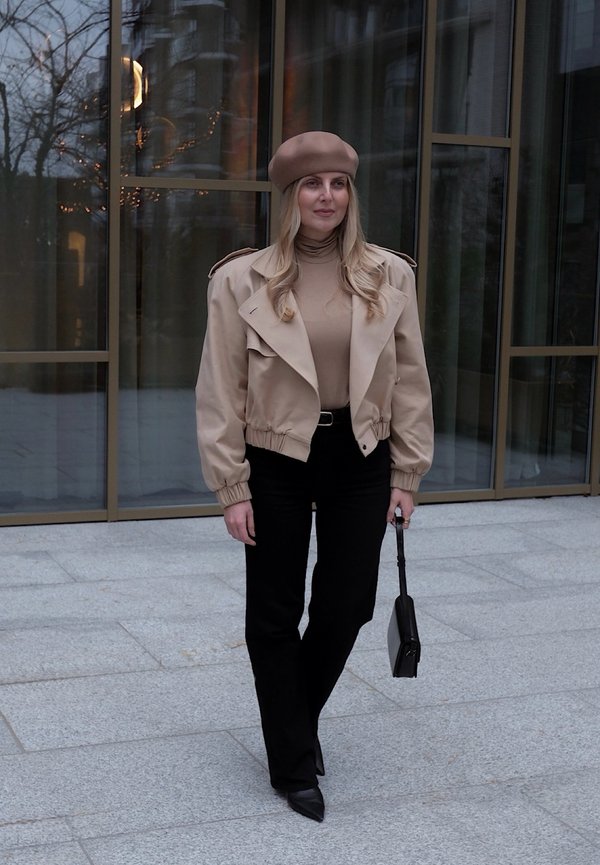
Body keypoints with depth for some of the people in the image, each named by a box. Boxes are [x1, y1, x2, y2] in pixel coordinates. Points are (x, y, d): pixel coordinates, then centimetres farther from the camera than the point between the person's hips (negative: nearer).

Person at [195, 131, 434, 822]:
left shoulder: (390, 276, 0)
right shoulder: (241, 280, -6)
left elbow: (409, 381, 4)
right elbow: (222, 392, -5)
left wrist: (406, 474, 3)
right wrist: (232, 487, -7)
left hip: (359, 461, 2)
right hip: (277, 462, -2)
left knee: (347, 604, 6)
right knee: (276, 614, 6)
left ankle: (298, 719, 37)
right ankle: (294, 764, 24)